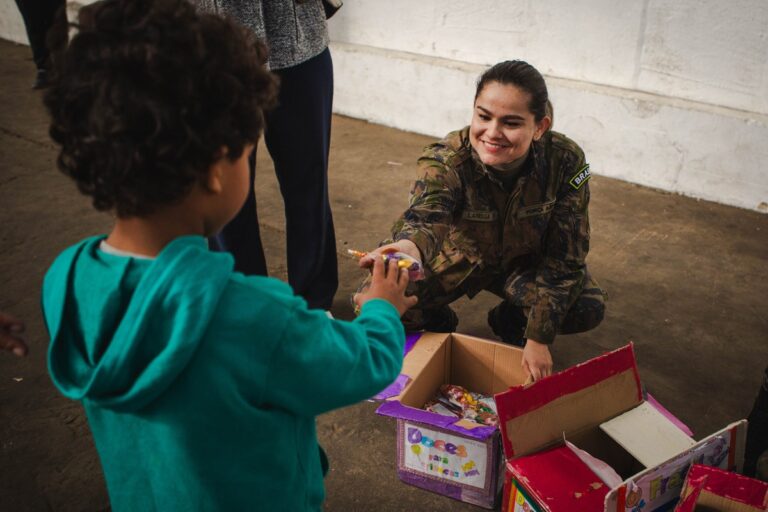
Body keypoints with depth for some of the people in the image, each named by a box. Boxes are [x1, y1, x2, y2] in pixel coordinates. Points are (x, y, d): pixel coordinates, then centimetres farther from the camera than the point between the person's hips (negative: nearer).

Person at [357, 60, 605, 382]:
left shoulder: (566, 160, -27)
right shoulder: (445, 161, -31)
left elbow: (565, 257, -20)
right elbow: (425, 215, -52)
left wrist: (539, 338, -22)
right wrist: (410, 247, -78)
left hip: (524, 262, 1)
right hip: (460, 257, -1)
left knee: (588, 309, -25)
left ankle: (510, 321, 8)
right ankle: (439, 324, 14)